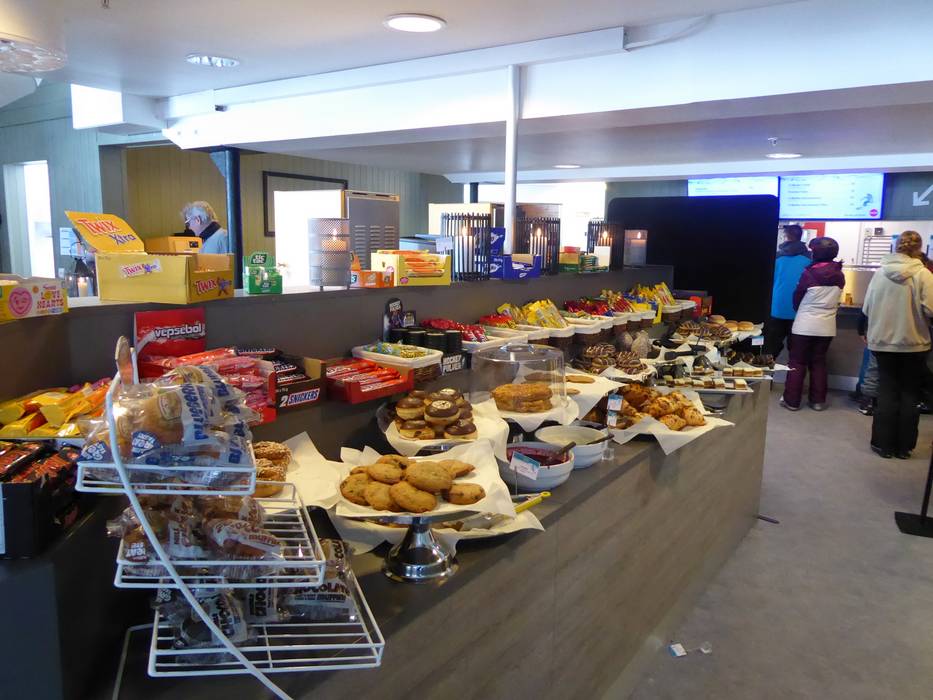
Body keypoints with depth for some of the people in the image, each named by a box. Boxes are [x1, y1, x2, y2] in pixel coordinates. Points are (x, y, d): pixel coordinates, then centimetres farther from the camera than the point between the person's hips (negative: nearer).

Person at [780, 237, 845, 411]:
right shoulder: (839, 276, 0)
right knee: (819, 363, 13)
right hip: (827, 327, 4)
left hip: (804, 325, -4)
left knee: (797, 363, 4)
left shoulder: (809, 273, -11)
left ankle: (791, 400, 6)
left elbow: (796, 297, 0)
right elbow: (835, 300, 9)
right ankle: (818, 400, 16)